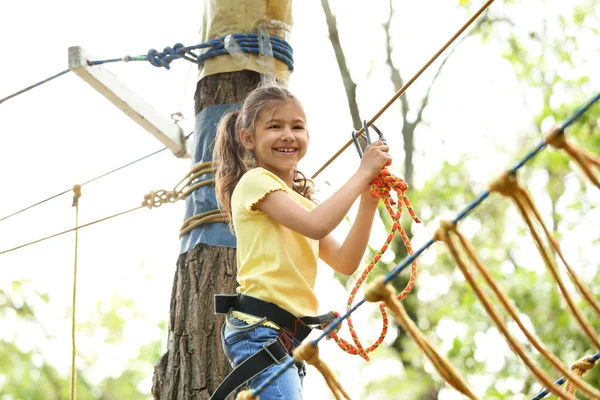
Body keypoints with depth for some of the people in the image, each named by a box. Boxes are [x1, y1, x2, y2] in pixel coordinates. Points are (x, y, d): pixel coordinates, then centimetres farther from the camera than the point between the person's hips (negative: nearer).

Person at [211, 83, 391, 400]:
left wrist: (368, 202, 5)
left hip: (290, 335, 9)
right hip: (260, 329, -9)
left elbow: (345, 263, 14)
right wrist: (363, 172, -10)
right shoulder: (256, 181, -2)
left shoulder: (300, 200, 23)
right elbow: (316, 226, -18)